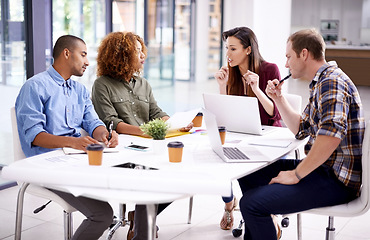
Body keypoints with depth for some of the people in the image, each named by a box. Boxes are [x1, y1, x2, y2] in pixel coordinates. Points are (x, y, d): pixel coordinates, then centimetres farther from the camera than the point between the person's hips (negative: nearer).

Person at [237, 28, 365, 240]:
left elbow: (332, 134, -31)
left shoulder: (332, 81, -17)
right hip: (323, 168, 11)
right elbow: (301, 129, 26)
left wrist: (296, 174, -24)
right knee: (249, 177, 16)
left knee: (252, 203, -21)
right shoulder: (321, 82, 17)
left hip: (337, 180, -11)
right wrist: (279, 98, 16)